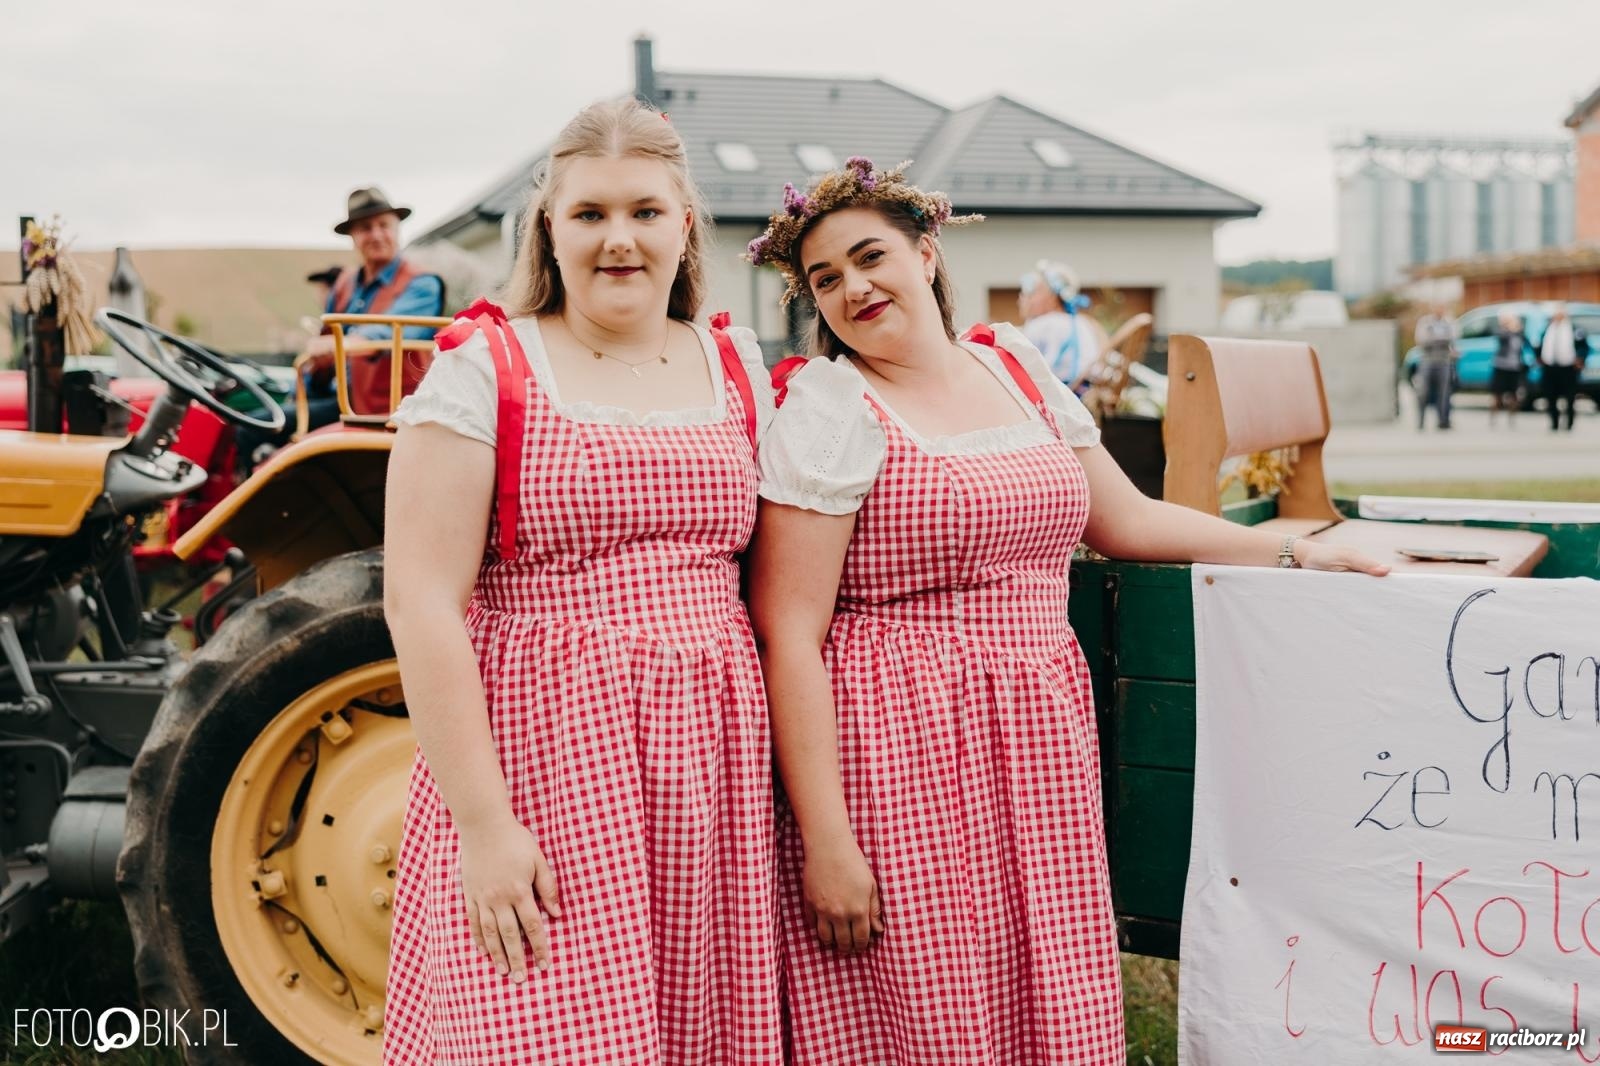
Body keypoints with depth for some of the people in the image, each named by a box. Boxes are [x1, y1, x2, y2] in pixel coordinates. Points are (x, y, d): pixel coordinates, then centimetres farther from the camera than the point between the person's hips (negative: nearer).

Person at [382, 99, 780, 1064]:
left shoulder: (737, 373, 11)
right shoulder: (482, 372, -3)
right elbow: (422, 602, -9)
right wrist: (481, 821, -15)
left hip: (712, 768, 4)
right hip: (539, 764, -4)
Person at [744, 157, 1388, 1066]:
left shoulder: (1015, 366, 12)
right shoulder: (830, 406, -6)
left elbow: (1127, 521, 23)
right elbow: (788, 636, -12)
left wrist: (1294, 551, 17)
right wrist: (824, 842, -17)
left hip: (1038, 747, 6)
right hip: (899, 758, -5)